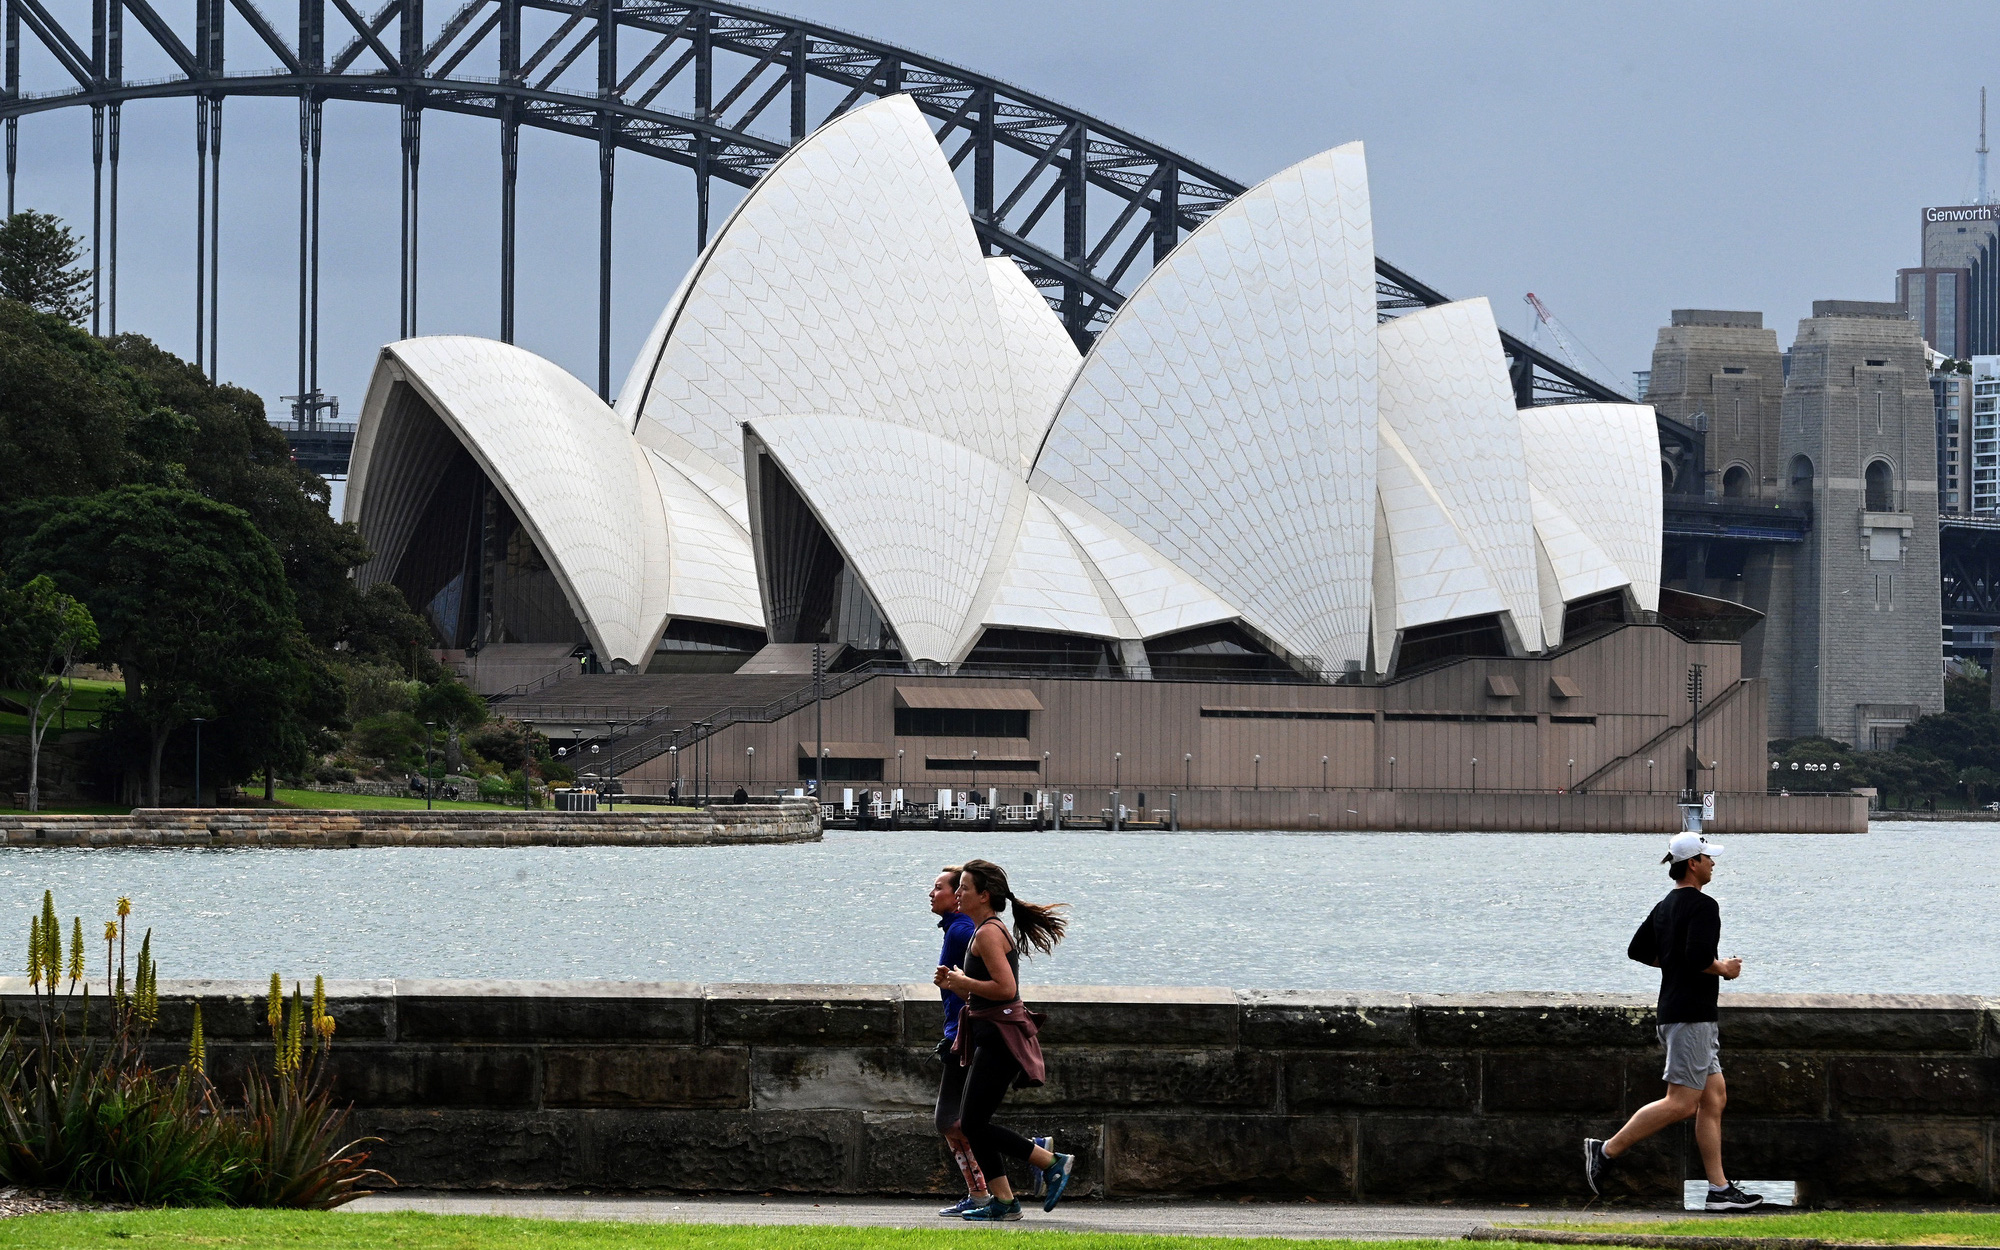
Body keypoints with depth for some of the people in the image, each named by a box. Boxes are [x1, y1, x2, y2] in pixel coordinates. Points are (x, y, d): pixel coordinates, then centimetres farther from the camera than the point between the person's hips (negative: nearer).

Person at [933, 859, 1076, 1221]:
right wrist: (954, 984, 8)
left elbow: (1005, 988, -24)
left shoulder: (988, 933, -15)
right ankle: (1003, 1201, 9)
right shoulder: (990, 931, 17)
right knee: (969, 1124, 9)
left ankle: (1053, 1163, -4)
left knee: (974, 1125, -8)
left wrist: (962, 981, -13)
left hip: (1000, 1038, -10)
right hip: (990, 1038, 10)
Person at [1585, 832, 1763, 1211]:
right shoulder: (1703, 906, -14)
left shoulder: (1665, 907, 14)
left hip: (1674, 1010, 10)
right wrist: (1723, 968, -8)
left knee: (1714, 1098, 9)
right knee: (1680, 1103, -10)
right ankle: (1607, 1151, -8)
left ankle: (1719, 1189, 6)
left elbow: (1638, 950, 20)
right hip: (1692, 1016, -10)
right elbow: (1699, 958, -26)